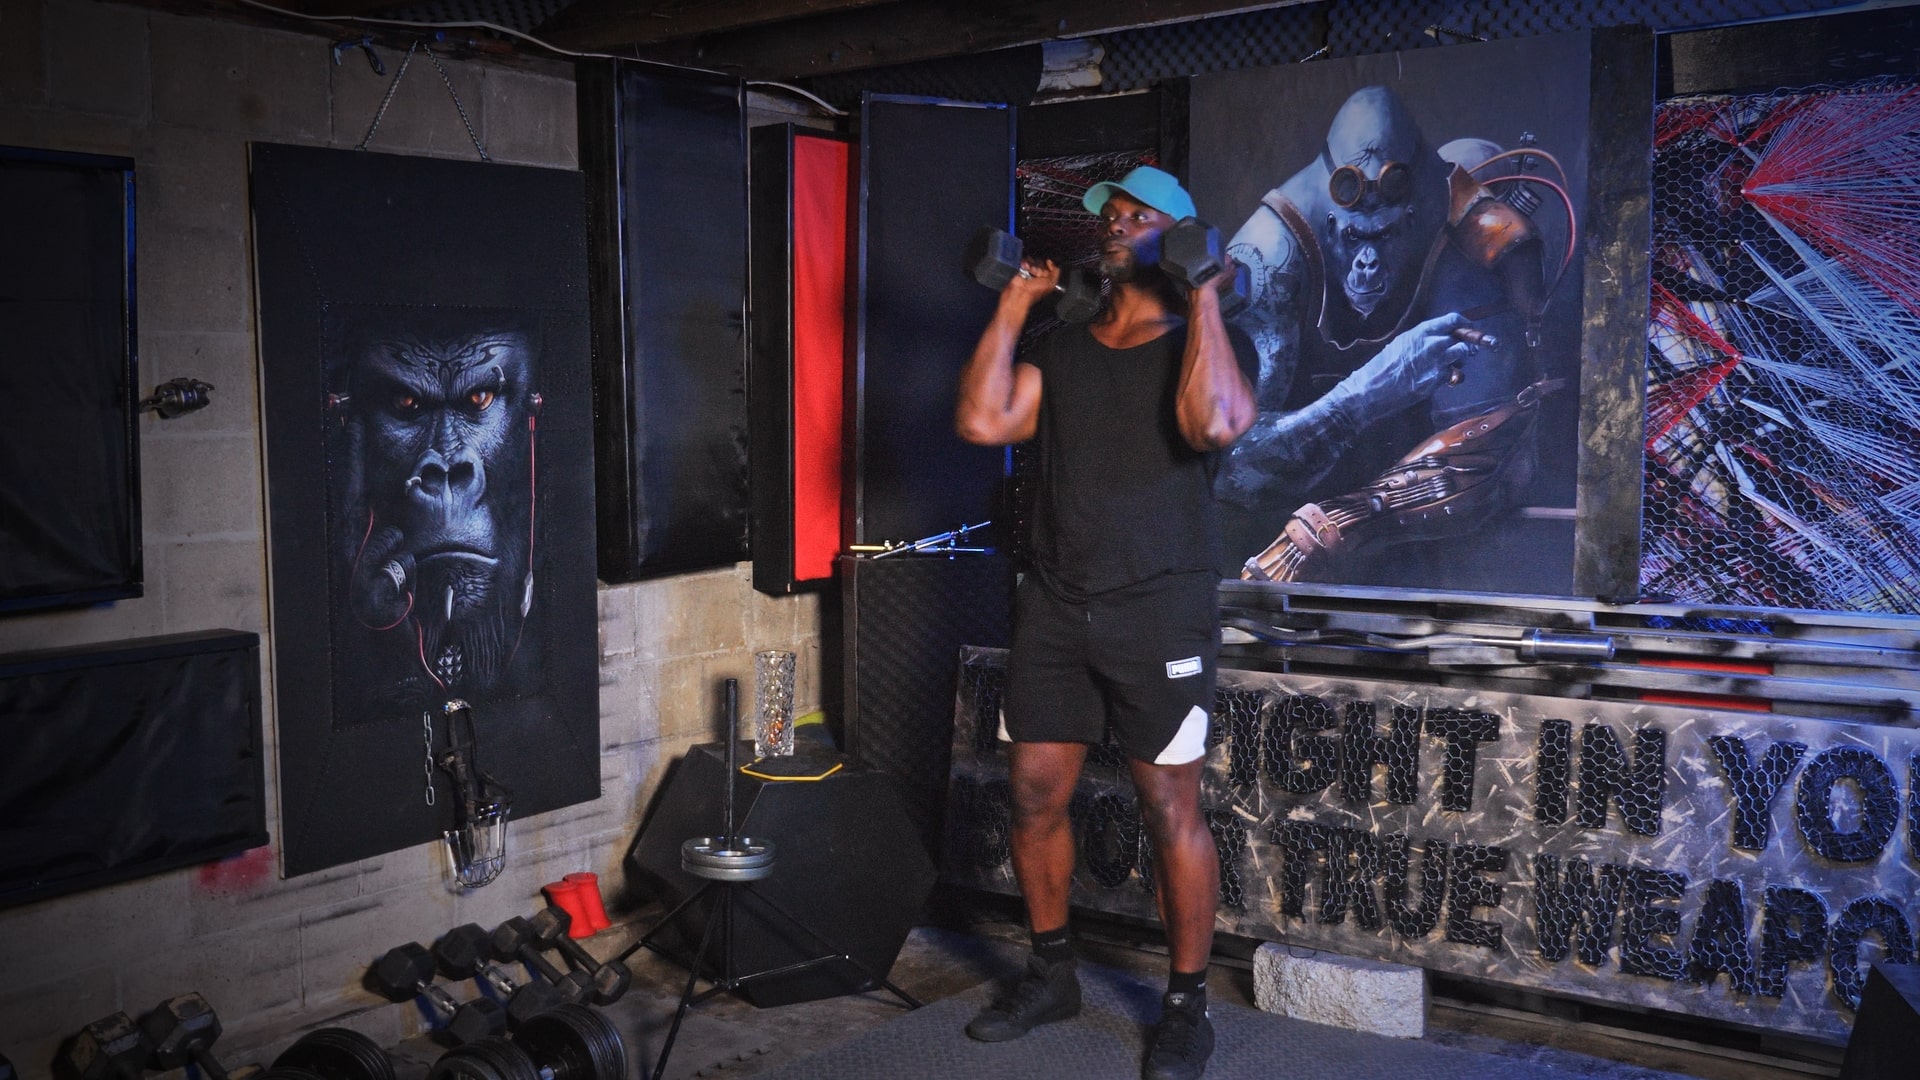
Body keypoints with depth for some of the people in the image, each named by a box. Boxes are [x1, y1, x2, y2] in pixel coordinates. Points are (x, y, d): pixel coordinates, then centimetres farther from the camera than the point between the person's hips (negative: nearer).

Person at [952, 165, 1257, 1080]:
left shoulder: (1208, 342, 0)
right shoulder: (1062, 351, 14)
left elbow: (1214, 422, -23)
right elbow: (982, 421, -1)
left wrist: (1202, 295, -16)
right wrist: (1013, 306, 4)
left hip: (1160, 610, -5)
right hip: (1054, 608, 5)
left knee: (1171, 811, -2)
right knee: (1035, 798, 9)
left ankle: (1187, 1005, 14)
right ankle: (1050, 976, 27)